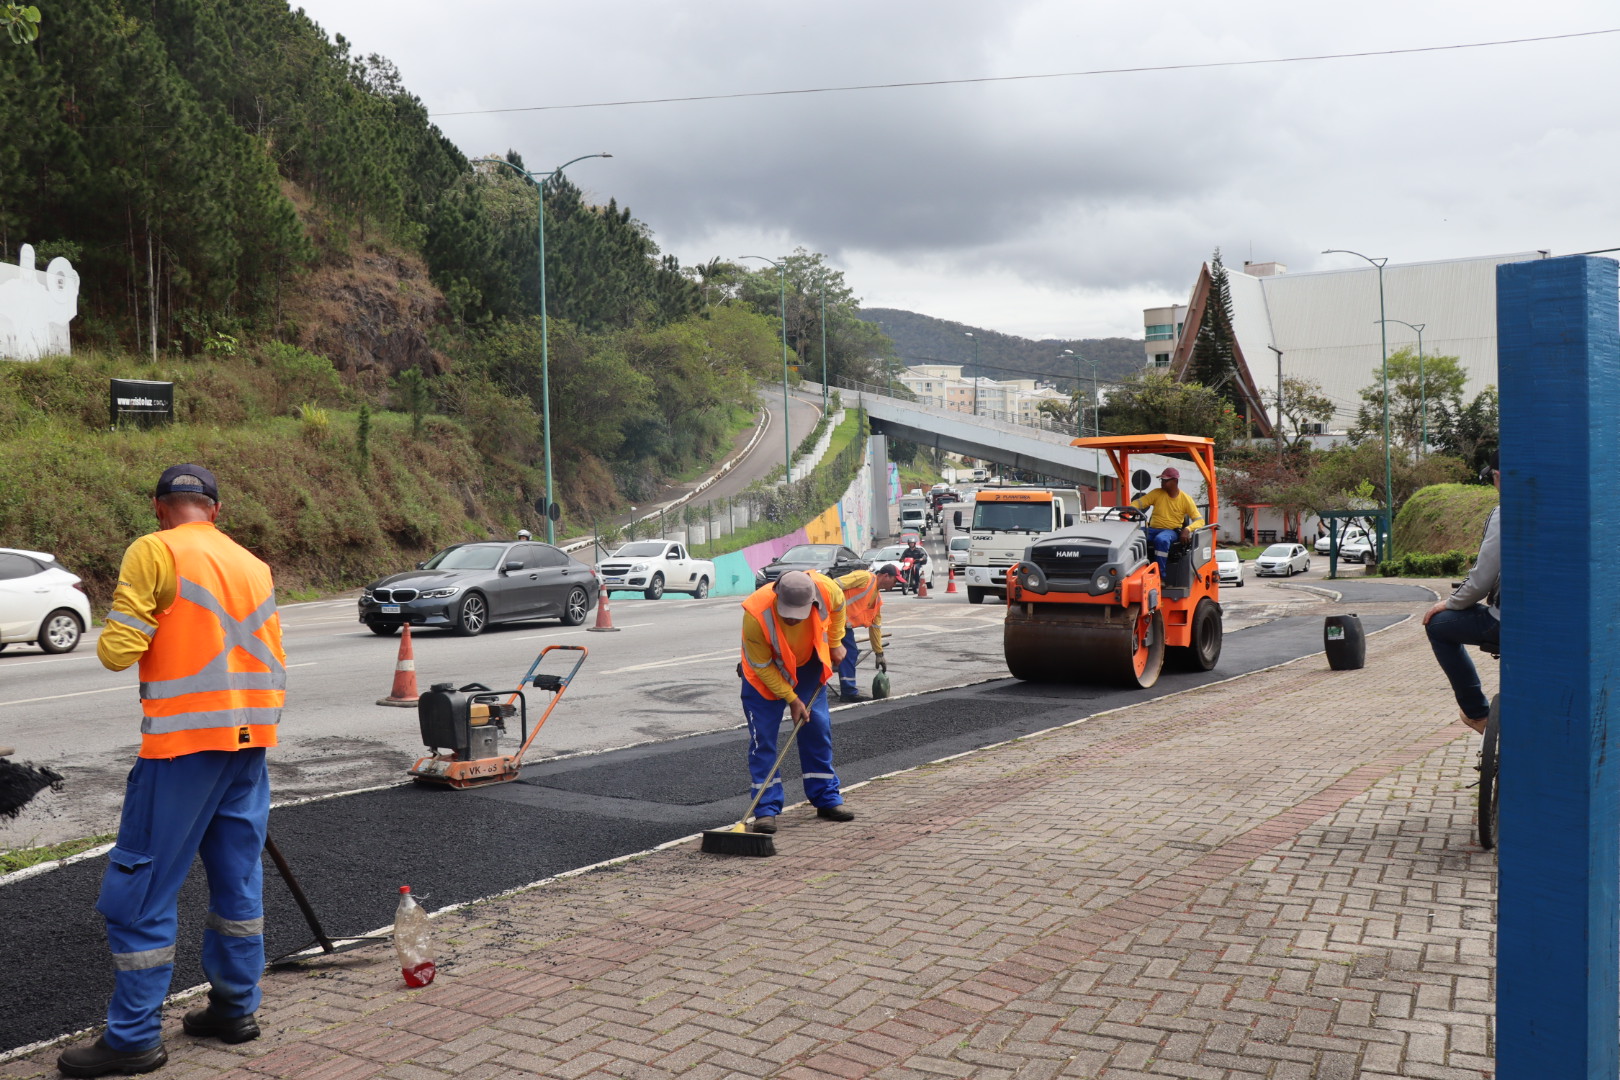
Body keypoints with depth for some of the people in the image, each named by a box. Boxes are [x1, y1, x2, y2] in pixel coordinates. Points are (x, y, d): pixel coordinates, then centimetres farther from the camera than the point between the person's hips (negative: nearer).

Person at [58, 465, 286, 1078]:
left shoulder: (153, 552, -6)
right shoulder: (253, 564, 13)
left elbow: (117, 650, -13)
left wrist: (117, 634, 9)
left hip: (185, 739, -7)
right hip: (250, 735, 7)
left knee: (141, 890, 2)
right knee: (237, 878, 14)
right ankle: (235, 1008, 23)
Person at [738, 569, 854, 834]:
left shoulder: (825, 589, -32)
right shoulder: (756, 613, -39)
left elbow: (837, 606, -3)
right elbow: (762, 666, -23)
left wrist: (835, 643, 2)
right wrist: (791, 699, -19)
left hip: (809, 664, 3)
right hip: (765, 671, -3)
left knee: (818, 727, 5)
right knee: (762, 736, -7)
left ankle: (826, 798, 17)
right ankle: (766, 809, 0)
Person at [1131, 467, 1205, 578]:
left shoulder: (1185, 499, 0)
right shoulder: (1156, 493, 7)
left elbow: (1200, 521, -3)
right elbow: (1139, 503, 0)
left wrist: (1187, 530, -23)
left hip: (1171, 531, -3)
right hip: (1153, 529, 3)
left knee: (1161, 539, -40)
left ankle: (1160, 576, -32)